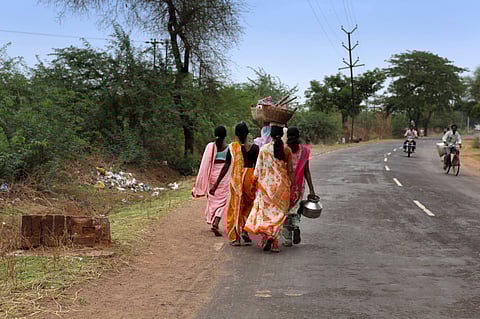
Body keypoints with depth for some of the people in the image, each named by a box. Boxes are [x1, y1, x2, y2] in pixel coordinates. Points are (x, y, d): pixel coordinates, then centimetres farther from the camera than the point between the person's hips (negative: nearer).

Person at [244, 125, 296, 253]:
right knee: (279, 212, 6)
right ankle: (274, 243, 2)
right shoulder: (287, 150, -2)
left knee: (266, 210, 10)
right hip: (282, 185, 1)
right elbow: (291, 170, 1)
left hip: (267, 184, -1)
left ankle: (267, 235, -9)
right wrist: (293, 185, 9)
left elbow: (258, 168, -1)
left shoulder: (264, 149, -4)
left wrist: (254, 182, 8)